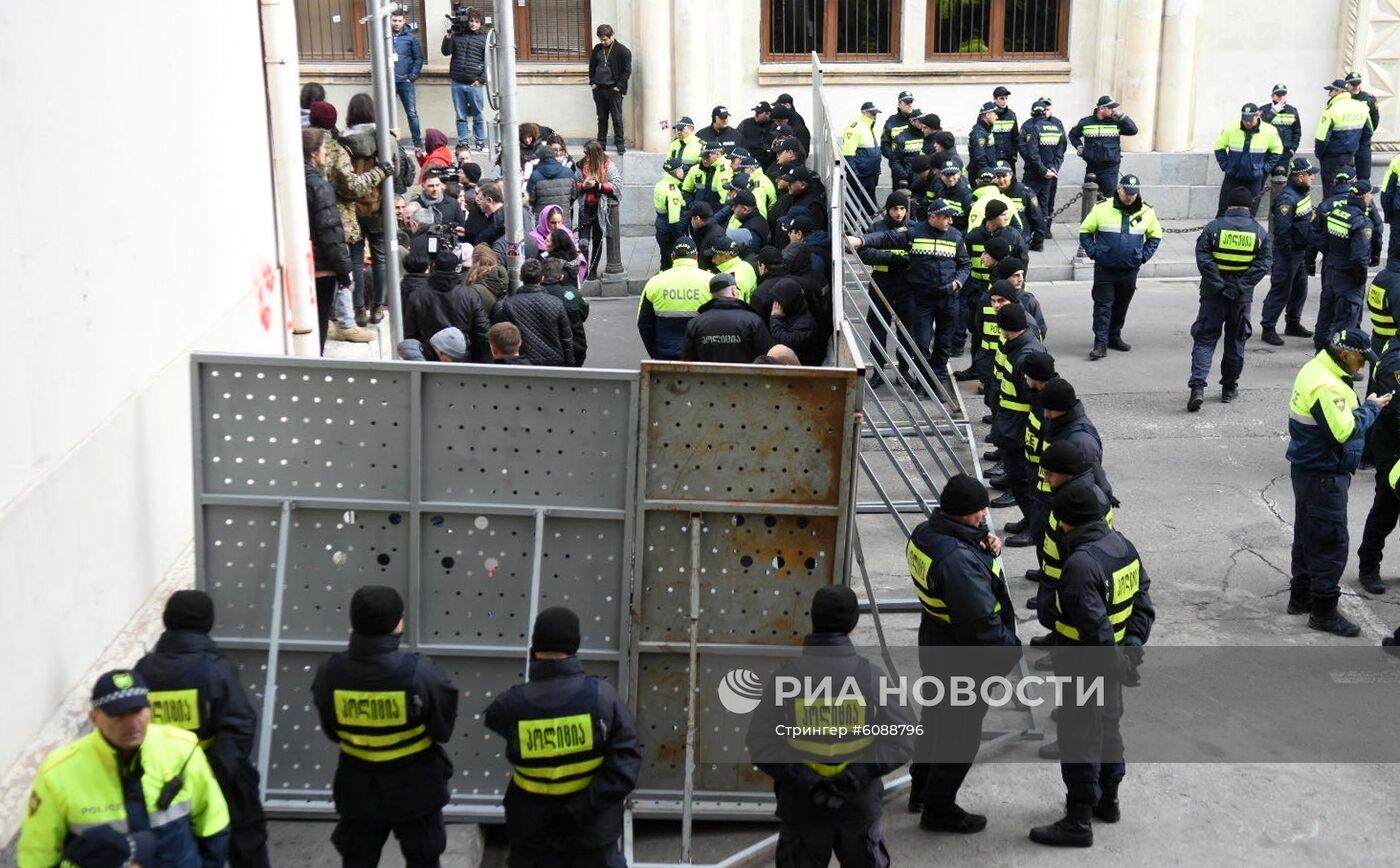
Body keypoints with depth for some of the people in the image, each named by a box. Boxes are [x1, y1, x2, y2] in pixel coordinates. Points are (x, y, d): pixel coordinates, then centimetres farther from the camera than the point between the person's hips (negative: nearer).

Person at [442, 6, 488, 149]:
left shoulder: (485, 38, 3)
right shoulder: (457, 35, 9)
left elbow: (488, 62, 1)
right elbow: (446, 52, 7)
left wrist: (481, 79, -7)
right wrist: (448, 37, -8)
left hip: (474, 84, -2)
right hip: (457, 83, 2)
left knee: (478, 116, 2)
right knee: (461, 116, 7)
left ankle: (480, 142, 11)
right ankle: (462, 143, 13)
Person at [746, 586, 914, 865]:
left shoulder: (785, 678, -13)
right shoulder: (873, 676, -12)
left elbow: (760, 744, -15)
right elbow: (901, 740, -12)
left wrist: (804, 779, -16)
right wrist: (857, 774, -15)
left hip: (802, 806, 0)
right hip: (861, 806, 0)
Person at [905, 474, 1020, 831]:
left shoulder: (925, 533, -6)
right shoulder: (959, 561, -35)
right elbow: (982, 621, -31)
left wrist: (987, 547, -8)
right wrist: (1011, 648, -14)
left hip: (935, 646, 9)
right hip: (966, 661, -9)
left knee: (938, 715, 27)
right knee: (961, 732, 9)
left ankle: (921, 789, 45)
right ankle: (938, 809, 24)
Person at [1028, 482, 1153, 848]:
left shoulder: (1081, 564, -30)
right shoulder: (1122, 545, -1)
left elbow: (1095, 626, -29)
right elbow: (1142, 601, 4)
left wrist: (1117, 664, -18)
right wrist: (1133, 647, 1)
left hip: (1083, 667, -9)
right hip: (1111, 663, 9)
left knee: (1079, 742, 4)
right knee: (1108, 727, 24)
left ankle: (1078, 822, 15)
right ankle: (1107, 801, 41)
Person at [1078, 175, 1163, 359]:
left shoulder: (1147, 212, 0)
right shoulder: (1102, 209, -7)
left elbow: (1155, 235, 15)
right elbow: (1085, 232, 3)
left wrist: (1144, 255, 4)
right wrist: (1094, 252, -6)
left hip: (1130, 270, 3)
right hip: (1104, 269, -3)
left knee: (1121, 306, 14)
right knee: (1103, 307, -4)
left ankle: (1114, 337, 29)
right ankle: (1100, 344, -4)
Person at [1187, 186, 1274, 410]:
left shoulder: (1213, 227, -5)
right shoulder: (1260, 232, 0)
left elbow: (1203, 259, -12)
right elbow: (1263, 263, -7)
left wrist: (1220, 286, -11)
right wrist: (1240, 288, -9)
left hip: (1213, 294, -1)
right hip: (1242, 298, 2)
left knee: (1204, 339, 1)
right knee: (1236, 342, 15)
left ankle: (1198, 386, -17)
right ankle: (1229, 388, 25)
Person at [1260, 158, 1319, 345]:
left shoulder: (1304, 193, 8)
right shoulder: (1287, 199, -23)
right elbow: (1282, 231, -25)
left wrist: (1308, 252, 20)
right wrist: (1289, 256, -22)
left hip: (1302, 252, 10)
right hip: (1287, 253, -9)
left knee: (1300, 290, 18)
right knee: (1280, 291, -4)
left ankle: (1293, 324, 32)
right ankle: (1268, 329, 2)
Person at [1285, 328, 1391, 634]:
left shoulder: (1315, 370, 7)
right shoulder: (1327, 386, -25)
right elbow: (1345, 431, -27)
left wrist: (1368, 406, 0)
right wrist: (1372, 407, -15)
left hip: (1308, 469, 11)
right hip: (1324, 476, -11)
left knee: (1308, 536, 19)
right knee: (1331, 543, -3)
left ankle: (1301, 597, 31)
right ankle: (1324, 611, 5)